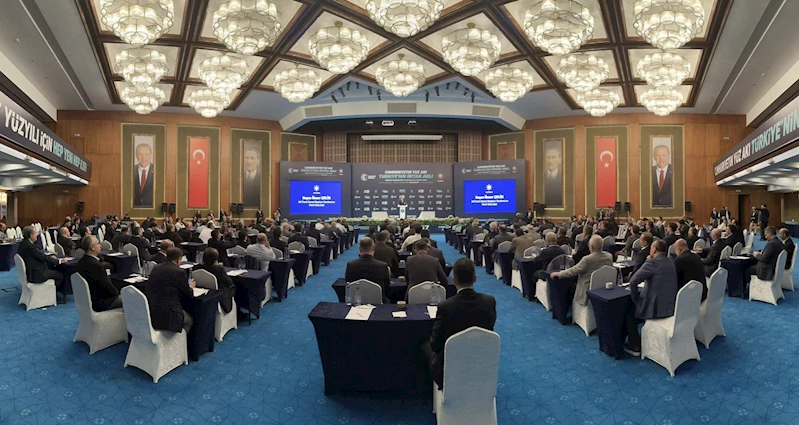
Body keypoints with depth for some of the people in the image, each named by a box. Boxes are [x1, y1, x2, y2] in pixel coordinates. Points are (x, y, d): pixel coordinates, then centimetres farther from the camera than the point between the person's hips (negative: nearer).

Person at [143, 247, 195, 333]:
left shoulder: (155, 268, 6)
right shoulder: (180, 272, -13)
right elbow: (188, 295, -4)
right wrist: (190, 287, 20)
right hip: (167, 315, -7)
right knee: (189, 319, 22)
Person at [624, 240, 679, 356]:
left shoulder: (652, 262, -19)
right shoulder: (670, 262, 7)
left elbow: (633, 282, -23)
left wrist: (636, 299, -10)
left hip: (656, 307, -8)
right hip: (671, 306, 8)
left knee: (629, 312, 15)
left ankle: (635, 346, 20)